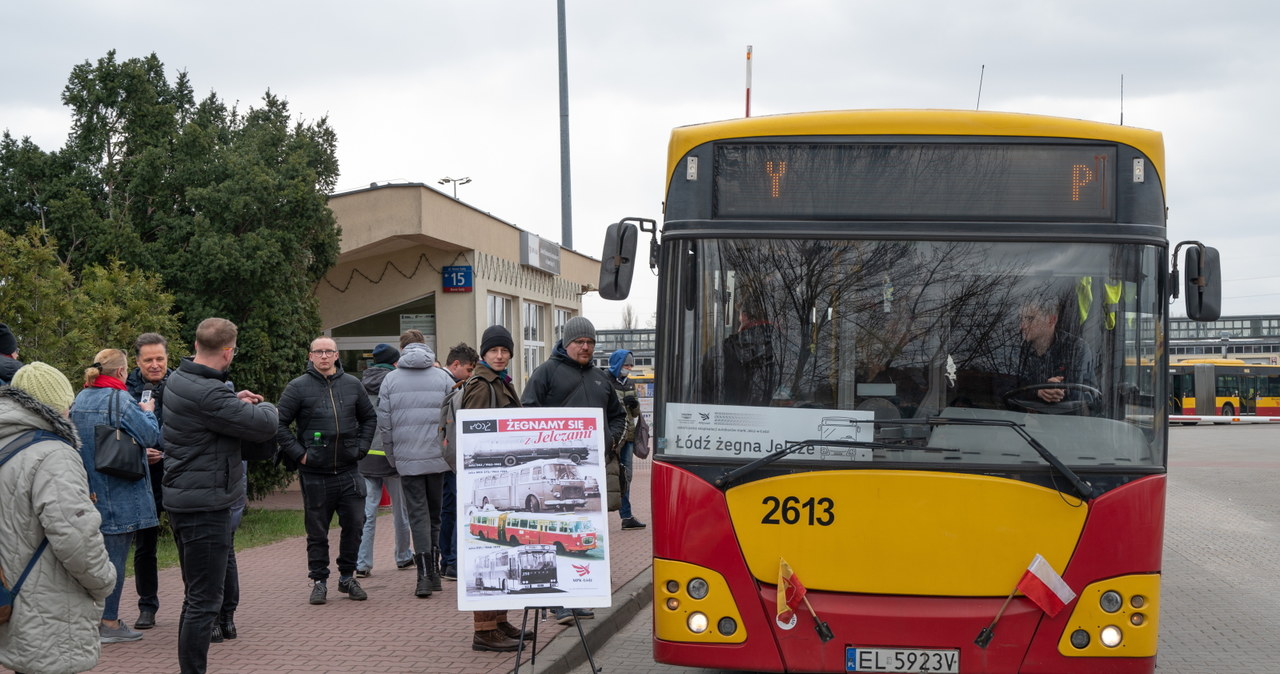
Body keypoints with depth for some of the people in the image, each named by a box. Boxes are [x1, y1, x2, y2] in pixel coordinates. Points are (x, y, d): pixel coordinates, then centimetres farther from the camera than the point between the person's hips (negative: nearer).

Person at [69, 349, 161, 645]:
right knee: (115, 554, -1)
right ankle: (108, 623, 3)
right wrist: (148, 412, 3)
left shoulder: (80, 399, 8)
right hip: (119, 494, -8)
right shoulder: (120, 400, -16)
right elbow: (151, 436, -15)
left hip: (90, 492, 8)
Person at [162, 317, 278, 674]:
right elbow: (264, 425, -22)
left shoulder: (178, 379, 6)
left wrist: (235, 400, 10)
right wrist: (264, 406, 1)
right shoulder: (208, 394, -24)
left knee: (196, 595, 19)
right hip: (206, 505, -10)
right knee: (205, 600, -5)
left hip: (182, 498, 10)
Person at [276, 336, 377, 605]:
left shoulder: (352, 385, 8)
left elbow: (369, 417, 20)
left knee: (355, 525, 5)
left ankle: (347, 577, 20)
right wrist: (298, 453, -8)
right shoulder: (298, 387, -3)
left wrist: (361, 448, 9)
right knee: (317, 532, 4)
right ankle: (319, 580, 16)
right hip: (315, 474, -3)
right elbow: (279, 424, -2)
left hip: (348, 471, 3)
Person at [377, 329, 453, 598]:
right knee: (435, 515, 13)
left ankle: (425, 575, -4)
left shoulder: (391, 380, 2)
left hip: (407, 460, -1)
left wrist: (393, 458, 10)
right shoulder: (442, 377, 0)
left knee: (418, 516, 3)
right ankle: (434, 572, 17)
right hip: (438, 457, 1)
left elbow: (384, 424, 1)